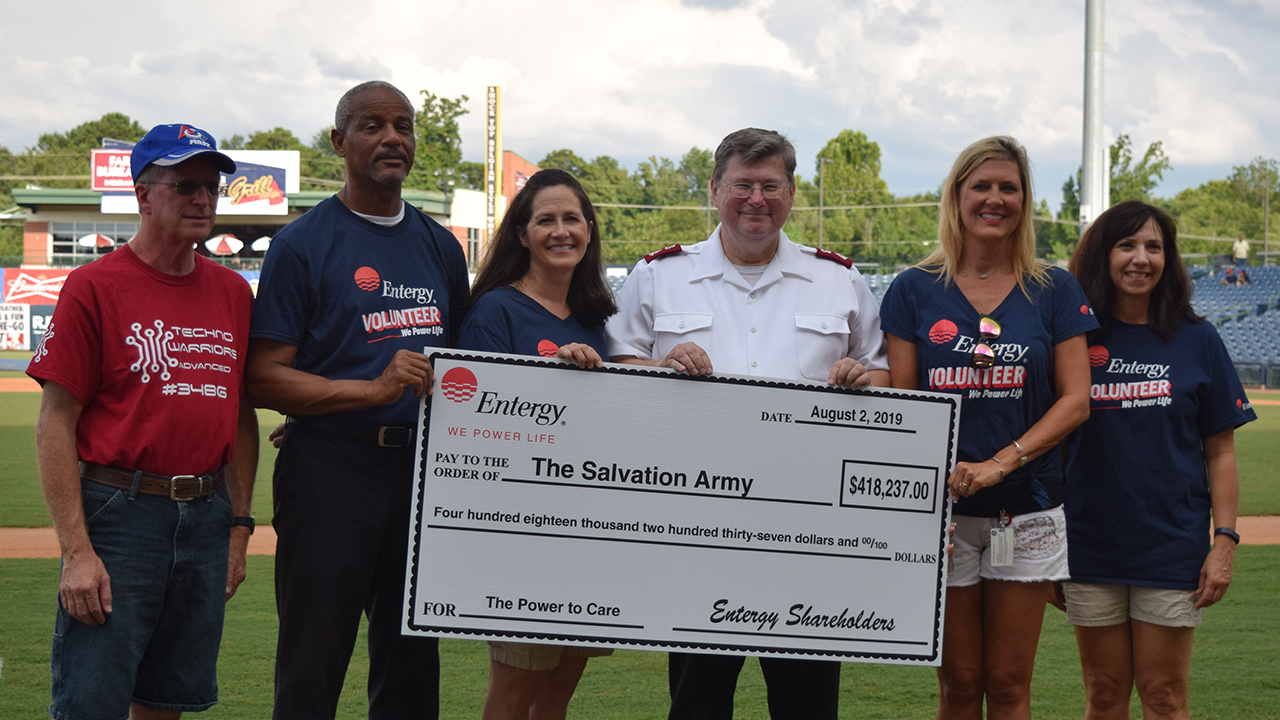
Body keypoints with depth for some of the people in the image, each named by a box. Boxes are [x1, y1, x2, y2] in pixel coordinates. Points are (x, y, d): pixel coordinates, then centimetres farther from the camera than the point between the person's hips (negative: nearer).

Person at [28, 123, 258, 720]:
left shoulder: (234, 292, 11)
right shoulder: (95, 287, -6)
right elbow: (56, 424, -9)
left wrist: (239, 527, 12)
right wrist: (77, 551, -15)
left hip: (207, 514, 5)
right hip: (120, 513, -5)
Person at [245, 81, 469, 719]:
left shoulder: (439, 244, 15)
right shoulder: (302, 243, -3)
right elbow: (265, 379, -9)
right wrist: (375, 388, -20)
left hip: (425, 466, 6)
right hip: (332, 469, -5)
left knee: (414, 664, 12)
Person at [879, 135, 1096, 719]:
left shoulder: (1055, 291, 5)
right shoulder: (915, 289, 4)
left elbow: (1076, 400, 0)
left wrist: (1002, 462, -14)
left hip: (1026, 511, 0)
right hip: (942, 508, 0)